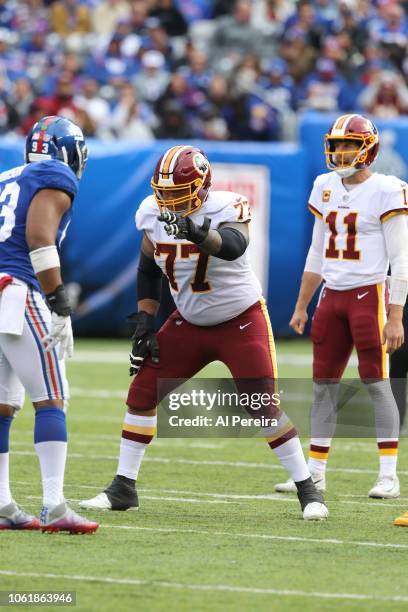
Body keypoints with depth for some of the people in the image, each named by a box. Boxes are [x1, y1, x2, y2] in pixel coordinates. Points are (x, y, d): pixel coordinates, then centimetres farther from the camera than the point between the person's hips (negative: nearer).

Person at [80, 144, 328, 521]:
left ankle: (308, 490, 4)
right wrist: (145, 323, 3)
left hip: (242, 322, -5)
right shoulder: (153, 214, -7)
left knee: (263, 406, -11)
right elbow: (148, 269, 9)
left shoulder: (225, 208, -25)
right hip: (189, 323, 5)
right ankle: (123, 489, 9)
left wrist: (200, 236, -68)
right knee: (143, 392, -1)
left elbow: (235, 245, -48)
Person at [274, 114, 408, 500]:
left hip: (369, 295, -6)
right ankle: (314, 473, 13)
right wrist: (301, 307, 17)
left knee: (376, 382, -6)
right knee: (323, 384, 7)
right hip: (332, 296, 6)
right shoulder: (326, 189, 11)